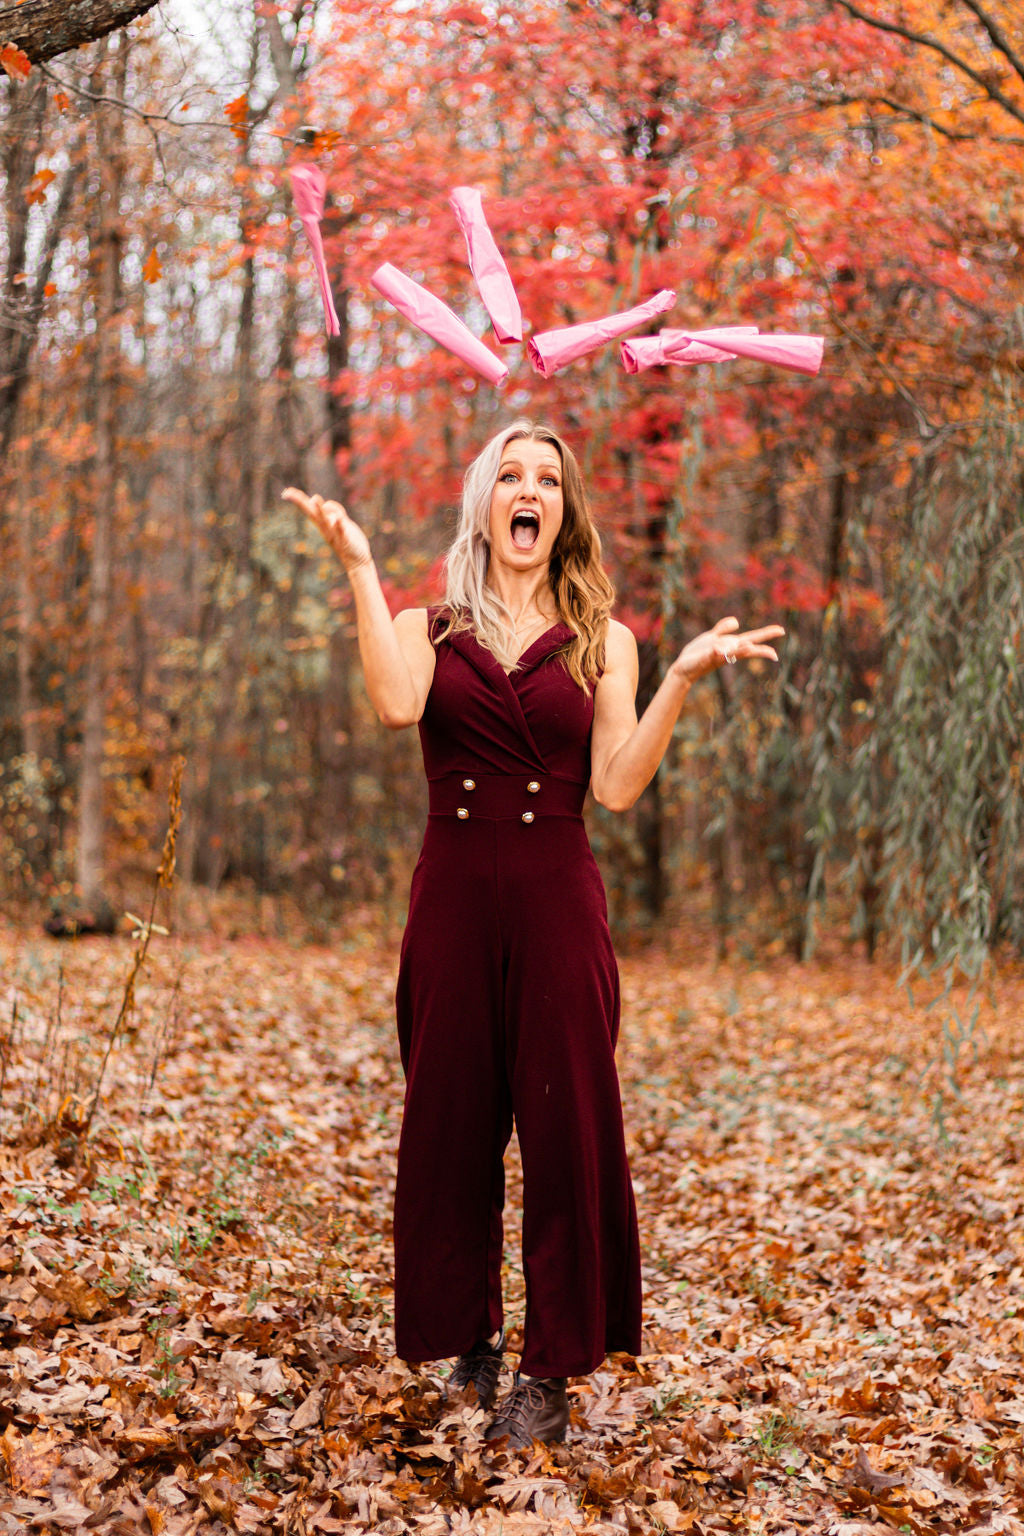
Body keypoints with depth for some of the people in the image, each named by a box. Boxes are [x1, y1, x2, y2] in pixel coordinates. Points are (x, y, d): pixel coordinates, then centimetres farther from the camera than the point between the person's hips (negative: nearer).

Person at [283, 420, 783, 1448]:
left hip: (557, 899, 0)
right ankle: (467, 1336, 23)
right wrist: (358, 567, -11)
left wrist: (685, 675, -12)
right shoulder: (426, 628, 8)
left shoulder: (603, 641, 9)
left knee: (565, 1124, -1)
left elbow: (617, 786, -4)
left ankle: (552, 1368, 10)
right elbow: (397, 706, -16)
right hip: (452, 892, 1)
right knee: (450, 1122, 5)